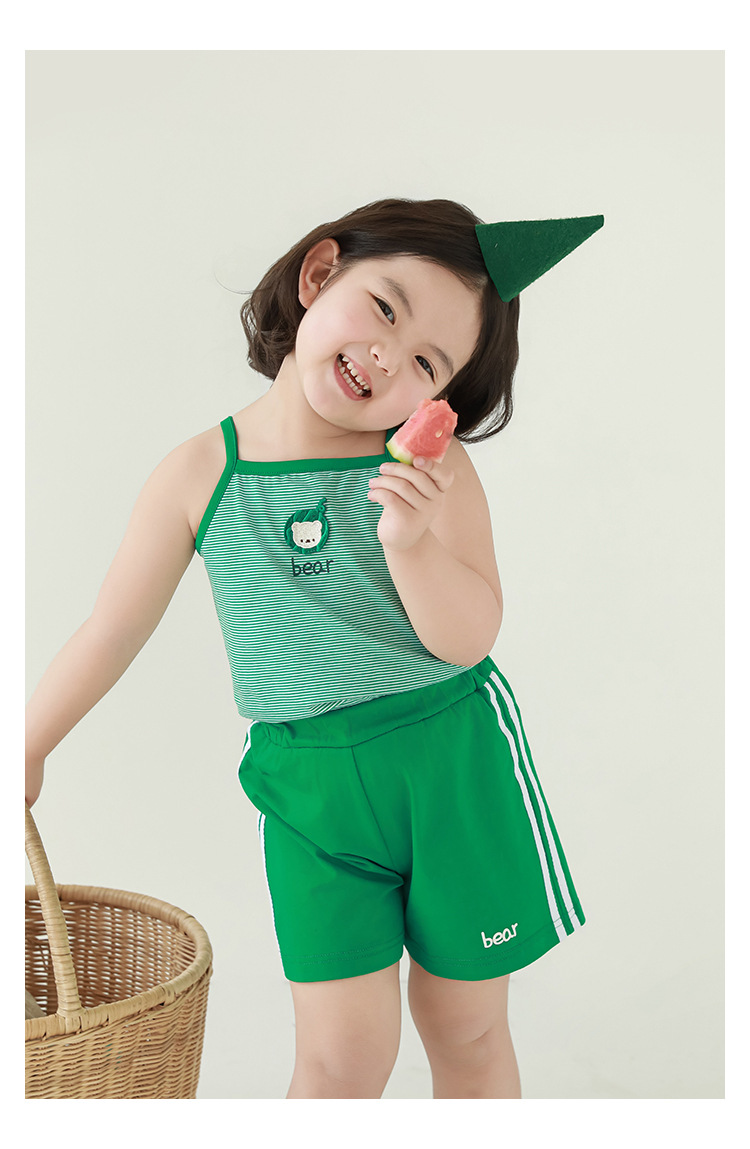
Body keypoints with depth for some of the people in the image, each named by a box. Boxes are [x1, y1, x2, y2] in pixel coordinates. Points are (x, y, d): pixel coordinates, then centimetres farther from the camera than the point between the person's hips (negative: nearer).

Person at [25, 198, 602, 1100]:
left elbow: (467, 638, -12)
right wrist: (26, 750, 13)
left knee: (468, 1030, 15)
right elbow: (113, 630, 4)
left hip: (456, 762, 0)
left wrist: (411, 543, -30)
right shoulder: (201, 475, -7)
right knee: (341, 1052, 1)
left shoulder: (433, 469, -8)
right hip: (307, 785, 0)